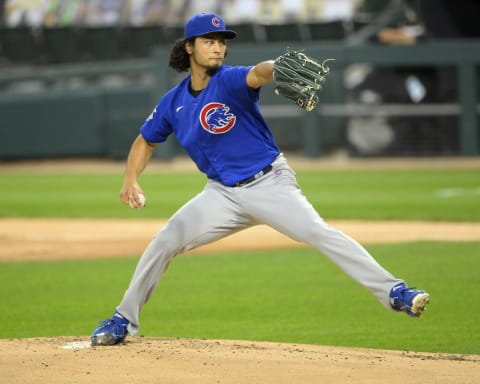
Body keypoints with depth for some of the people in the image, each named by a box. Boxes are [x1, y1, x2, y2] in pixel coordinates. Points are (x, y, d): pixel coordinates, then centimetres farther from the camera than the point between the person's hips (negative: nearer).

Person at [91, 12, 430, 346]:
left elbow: (258, 73, -37)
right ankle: (123, 321, 8)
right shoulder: (173, 102, 3)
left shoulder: (229, 81, -13)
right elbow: (146, 141, 19)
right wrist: (131, 180, 2)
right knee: (166, 241, -7)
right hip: (223, 193, 4)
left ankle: (393, 293, -25)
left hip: (270, 183, -4)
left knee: (318, 232, -23)